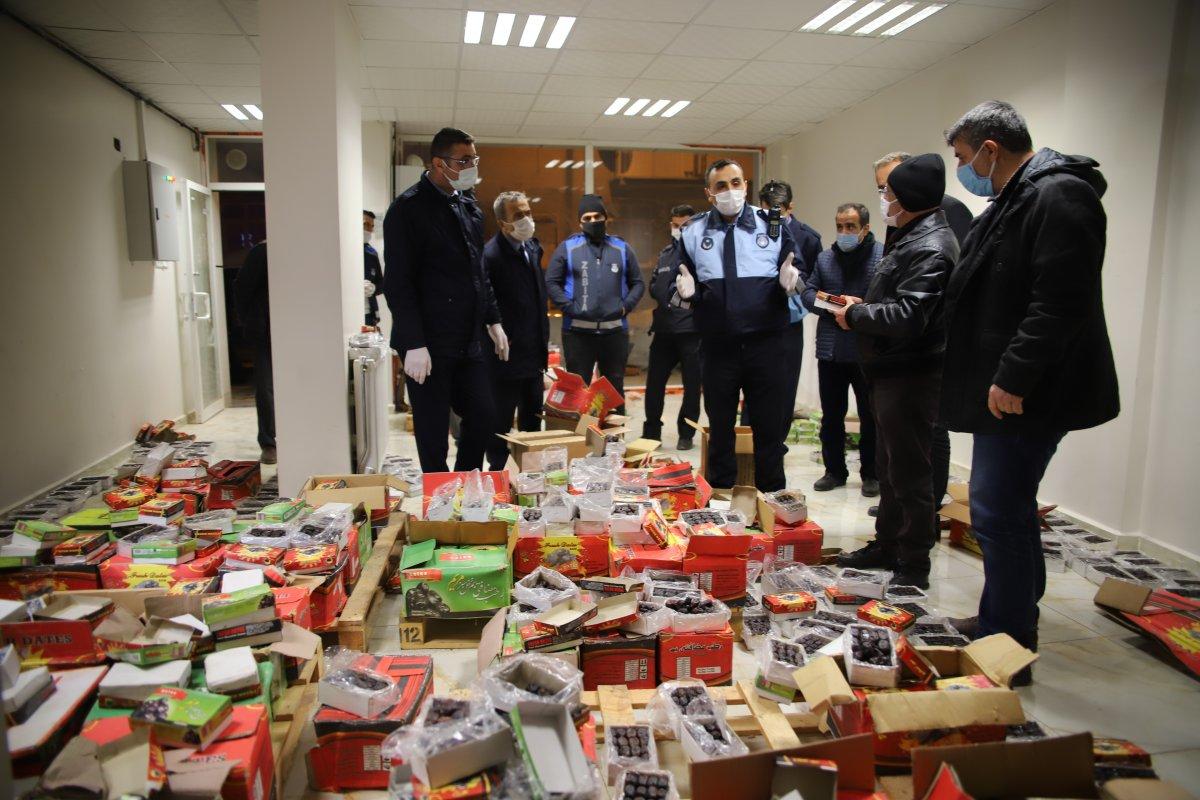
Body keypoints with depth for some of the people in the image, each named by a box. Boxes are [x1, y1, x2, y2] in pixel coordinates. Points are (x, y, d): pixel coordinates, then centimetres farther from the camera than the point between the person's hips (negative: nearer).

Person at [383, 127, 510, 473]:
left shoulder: (469, 207, 13)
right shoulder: (408, 208, -10)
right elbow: (398, 283, -14)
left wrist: (493, 321, 15)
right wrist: (414, 344, -19)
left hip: (469, 342, 7)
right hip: (429, 346, -7)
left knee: (484, 418, 10)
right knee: (433, 437, 2)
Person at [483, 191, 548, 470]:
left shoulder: (533, 247, 8)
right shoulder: (491, 255, -18)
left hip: (534, 353, 8)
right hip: (507, 356, -8)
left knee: (532, 421, 18)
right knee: (500, 424, 4)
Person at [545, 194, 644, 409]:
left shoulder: (622, 248, 10)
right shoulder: (567, 248, 3)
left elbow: (638, 283, 13)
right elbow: (551, 282, 1)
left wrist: (626, 306, -3)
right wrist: (569, 308, -11)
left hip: (615, 330, 2)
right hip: (577, 331, -2)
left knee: (615, 388, 11)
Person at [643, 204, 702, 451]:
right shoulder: (665, 253, 17)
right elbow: (654, 285, 17)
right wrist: (668, 296, 0)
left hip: (693, 330, -6)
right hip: (664, 328, 6)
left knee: (692, 385, 4)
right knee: (654, 382, 10)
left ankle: (686, 434, 17)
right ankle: (651, 431, 24)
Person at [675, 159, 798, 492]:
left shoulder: (774, 225, 3)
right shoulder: (693, 232, 4)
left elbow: (795, 274, 7)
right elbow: (685, 282, 9)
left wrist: (789, 282, -16)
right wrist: (687, 289, -14)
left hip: (766, 343, 0)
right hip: (718, 347, 1)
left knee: (769, 427, 7)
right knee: (720, 428, 12)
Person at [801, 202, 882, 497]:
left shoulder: (882, 255, -4)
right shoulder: (825, 258, 13)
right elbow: (808, 291, 11)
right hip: (830, 350, 5)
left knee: (870, 416, 7)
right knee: (831, 415, 12)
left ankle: (871, 474, 21)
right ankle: (834, 470, 25)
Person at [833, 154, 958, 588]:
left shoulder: (930, 247, -18)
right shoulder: (910, 238, 16)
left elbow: (907, 316, -26)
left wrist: (854, 315, -13)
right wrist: (861, 307, 6)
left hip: (911, 376, -11)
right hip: (890, 373, 11)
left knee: (910, 472, -1)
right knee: (889, 468, 20)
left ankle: (914, 565, 12)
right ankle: (888, 546, 34)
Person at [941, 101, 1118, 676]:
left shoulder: (1059, 196, -15)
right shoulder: (1016, 200, 19)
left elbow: (1061, 303, -25)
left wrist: (1012, 379, -25)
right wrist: (997, 378, 20)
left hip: (1025, 396, -11)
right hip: (1005, 389, 11)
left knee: (999, 516, -7)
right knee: (1008, 510, 19)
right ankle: (1019, 624, 34)